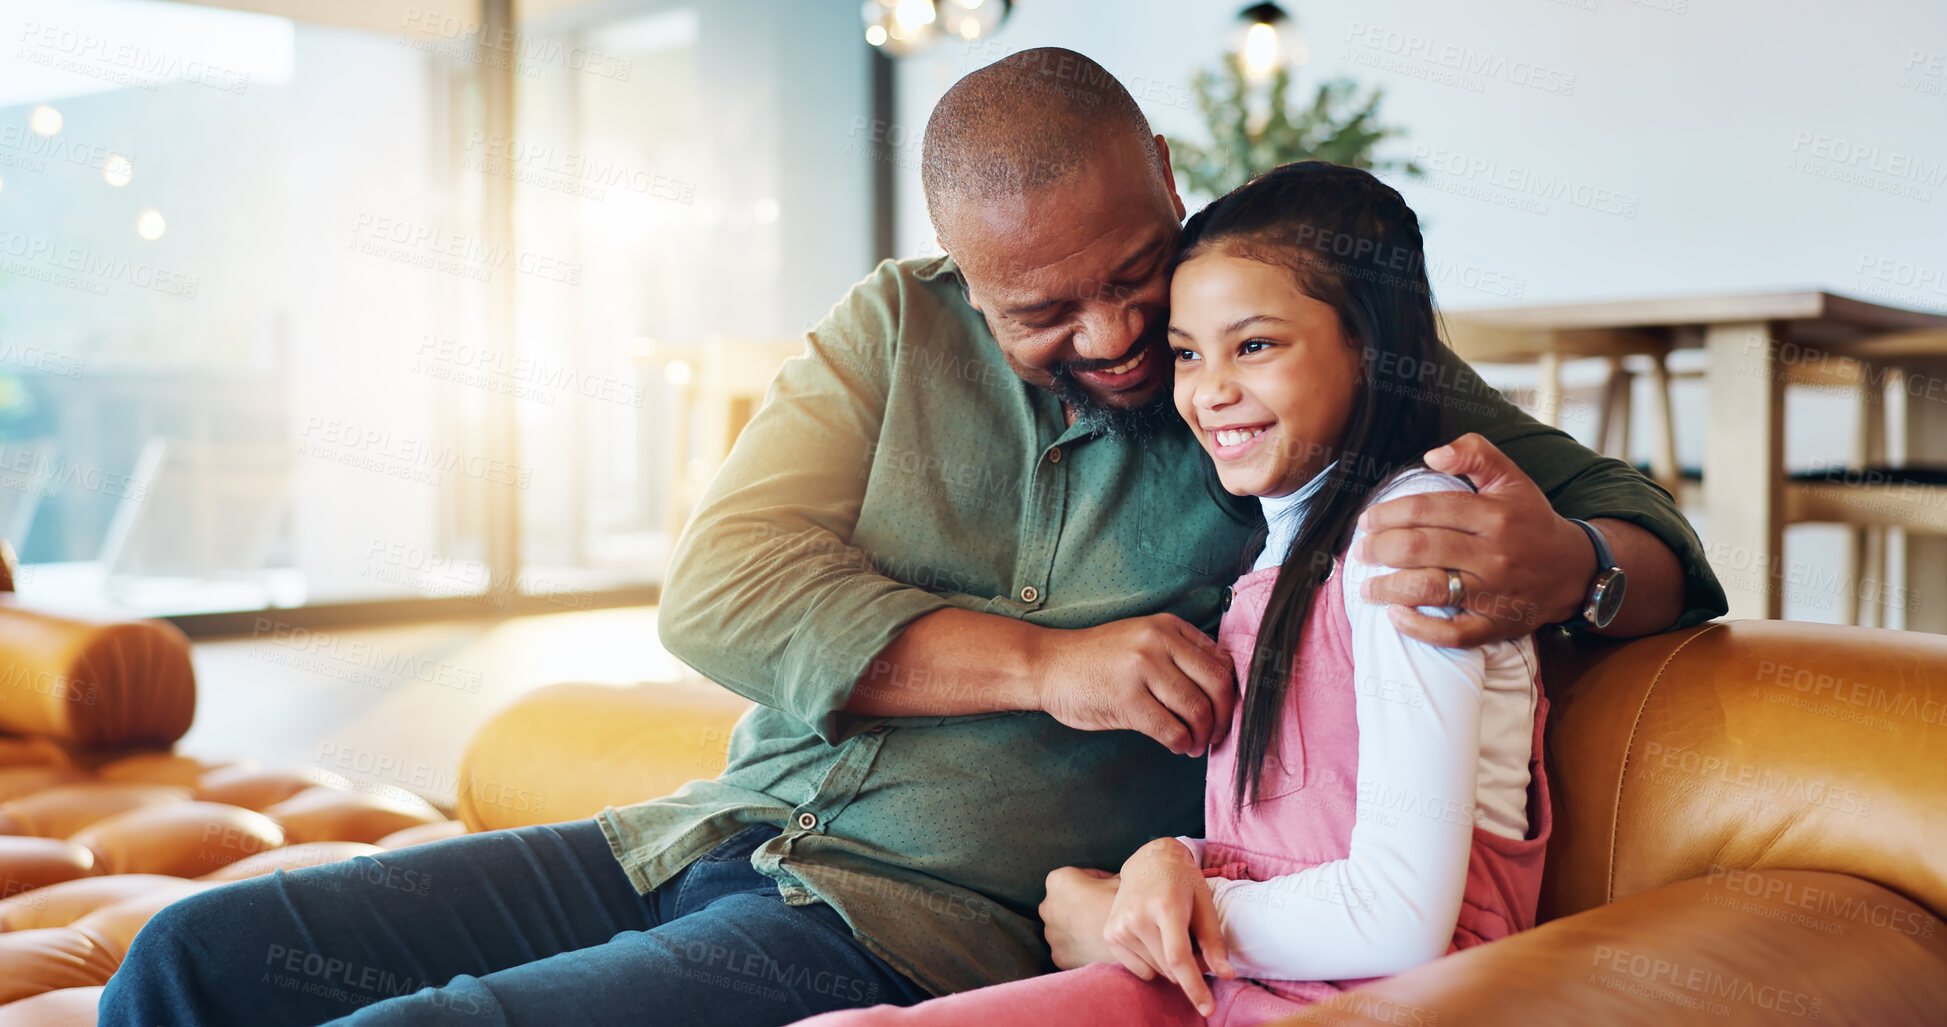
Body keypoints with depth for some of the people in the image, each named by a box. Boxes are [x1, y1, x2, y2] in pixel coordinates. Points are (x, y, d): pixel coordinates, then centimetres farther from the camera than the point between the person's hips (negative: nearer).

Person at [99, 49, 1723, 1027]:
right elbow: (719, 590, -4)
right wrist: (1043, 662, -16)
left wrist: (1559, 569, -25)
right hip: (712, 845, 5)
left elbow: (1643, 520, 1)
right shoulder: (897, 330, 5)